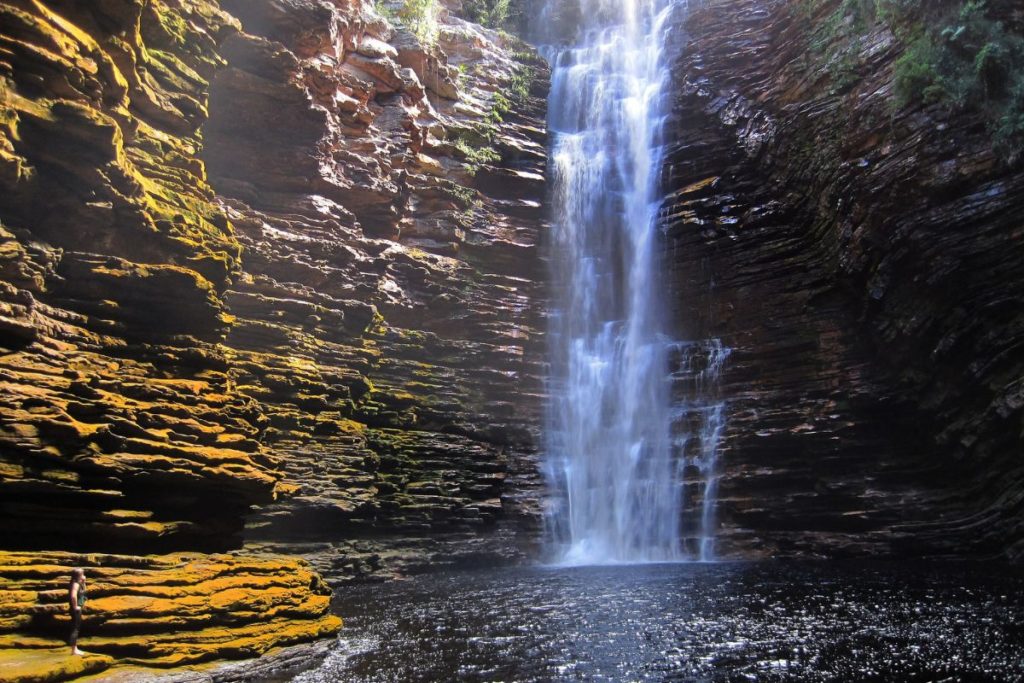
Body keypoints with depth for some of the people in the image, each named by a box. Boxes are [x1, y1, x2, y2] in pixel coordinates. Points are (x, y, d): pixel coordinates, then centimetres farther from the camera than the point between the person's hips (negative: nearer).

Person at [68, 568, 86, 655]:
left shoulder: (79, 584, 11)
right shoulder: (75, 584, -17)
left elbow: (83, 592, 28)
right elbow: (73, 596, -32)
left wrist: (83, 582, 15)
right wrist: (75, 606, -22)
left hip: (78, 609, 10)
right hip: (76, 609, -10)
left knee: (76, 628, 15)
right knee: (75, 629, -5)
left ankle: (75, 648, 23)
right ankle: (74, 650, -1)